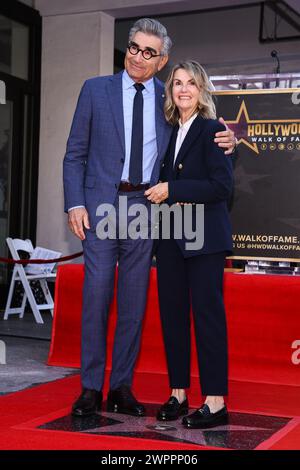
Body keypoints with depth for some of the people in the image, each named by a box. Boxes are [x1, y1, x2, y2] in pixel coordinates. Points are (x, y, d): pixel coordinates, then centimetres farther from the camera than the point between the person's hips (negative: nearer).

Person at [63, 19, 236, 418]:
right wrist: (75, 204, -6)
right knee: (97, 294, -3)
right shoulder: (95, 89, 6)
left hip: (146, 206, 2)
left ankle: (122, 387, 15)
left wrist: (225, 141, -4)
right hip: (102, 203, -2)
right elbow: (75, 153, 5)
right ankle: (91, 388, 7)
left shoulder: (167, 98, 9)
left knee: (135, 299, 5)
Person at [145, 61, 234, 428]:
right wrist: (167, 195, 0)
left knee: (207, 313, -5)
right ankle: (178, 393, 17)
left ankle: (215, 401, 0)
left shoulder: (212, 130, -4)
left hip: (204, 236, -6)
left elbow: (222, 186, -14)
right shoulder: (167, 133, 14)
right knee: (172, 312, 7)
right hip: (170, 236, 6)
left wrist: (172, 190, -13)